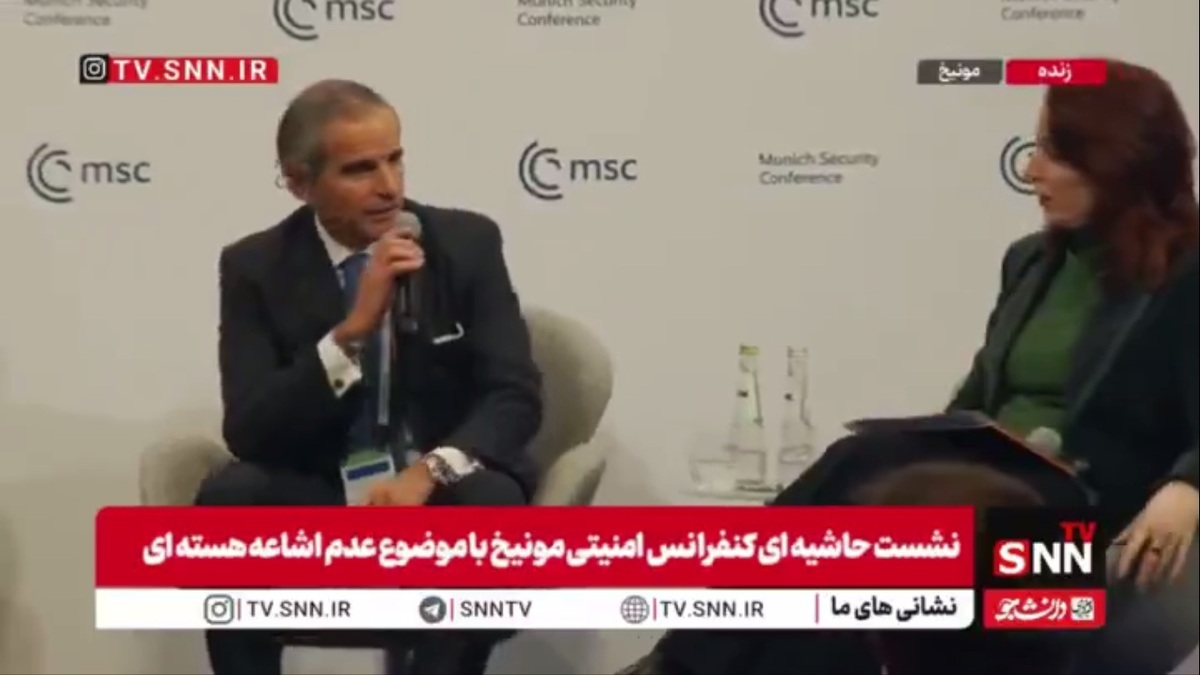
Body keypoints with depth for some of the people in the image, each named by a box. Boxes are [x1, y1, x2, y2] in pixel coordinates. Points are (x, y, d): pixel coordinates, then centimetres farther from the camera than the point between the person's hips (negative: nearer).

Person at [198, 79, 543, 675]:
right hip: (317, 502, 0)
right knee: (228, 497, -30)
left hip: (442, 497, 0)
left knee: (493, 501, -33)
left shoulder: (467, 241, -3)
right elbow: (248, 433, -14)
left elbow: (516, 396, -10)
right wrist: (352, 329, -26)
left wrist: (428, 471, -29)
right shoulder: (256, 267, -4)